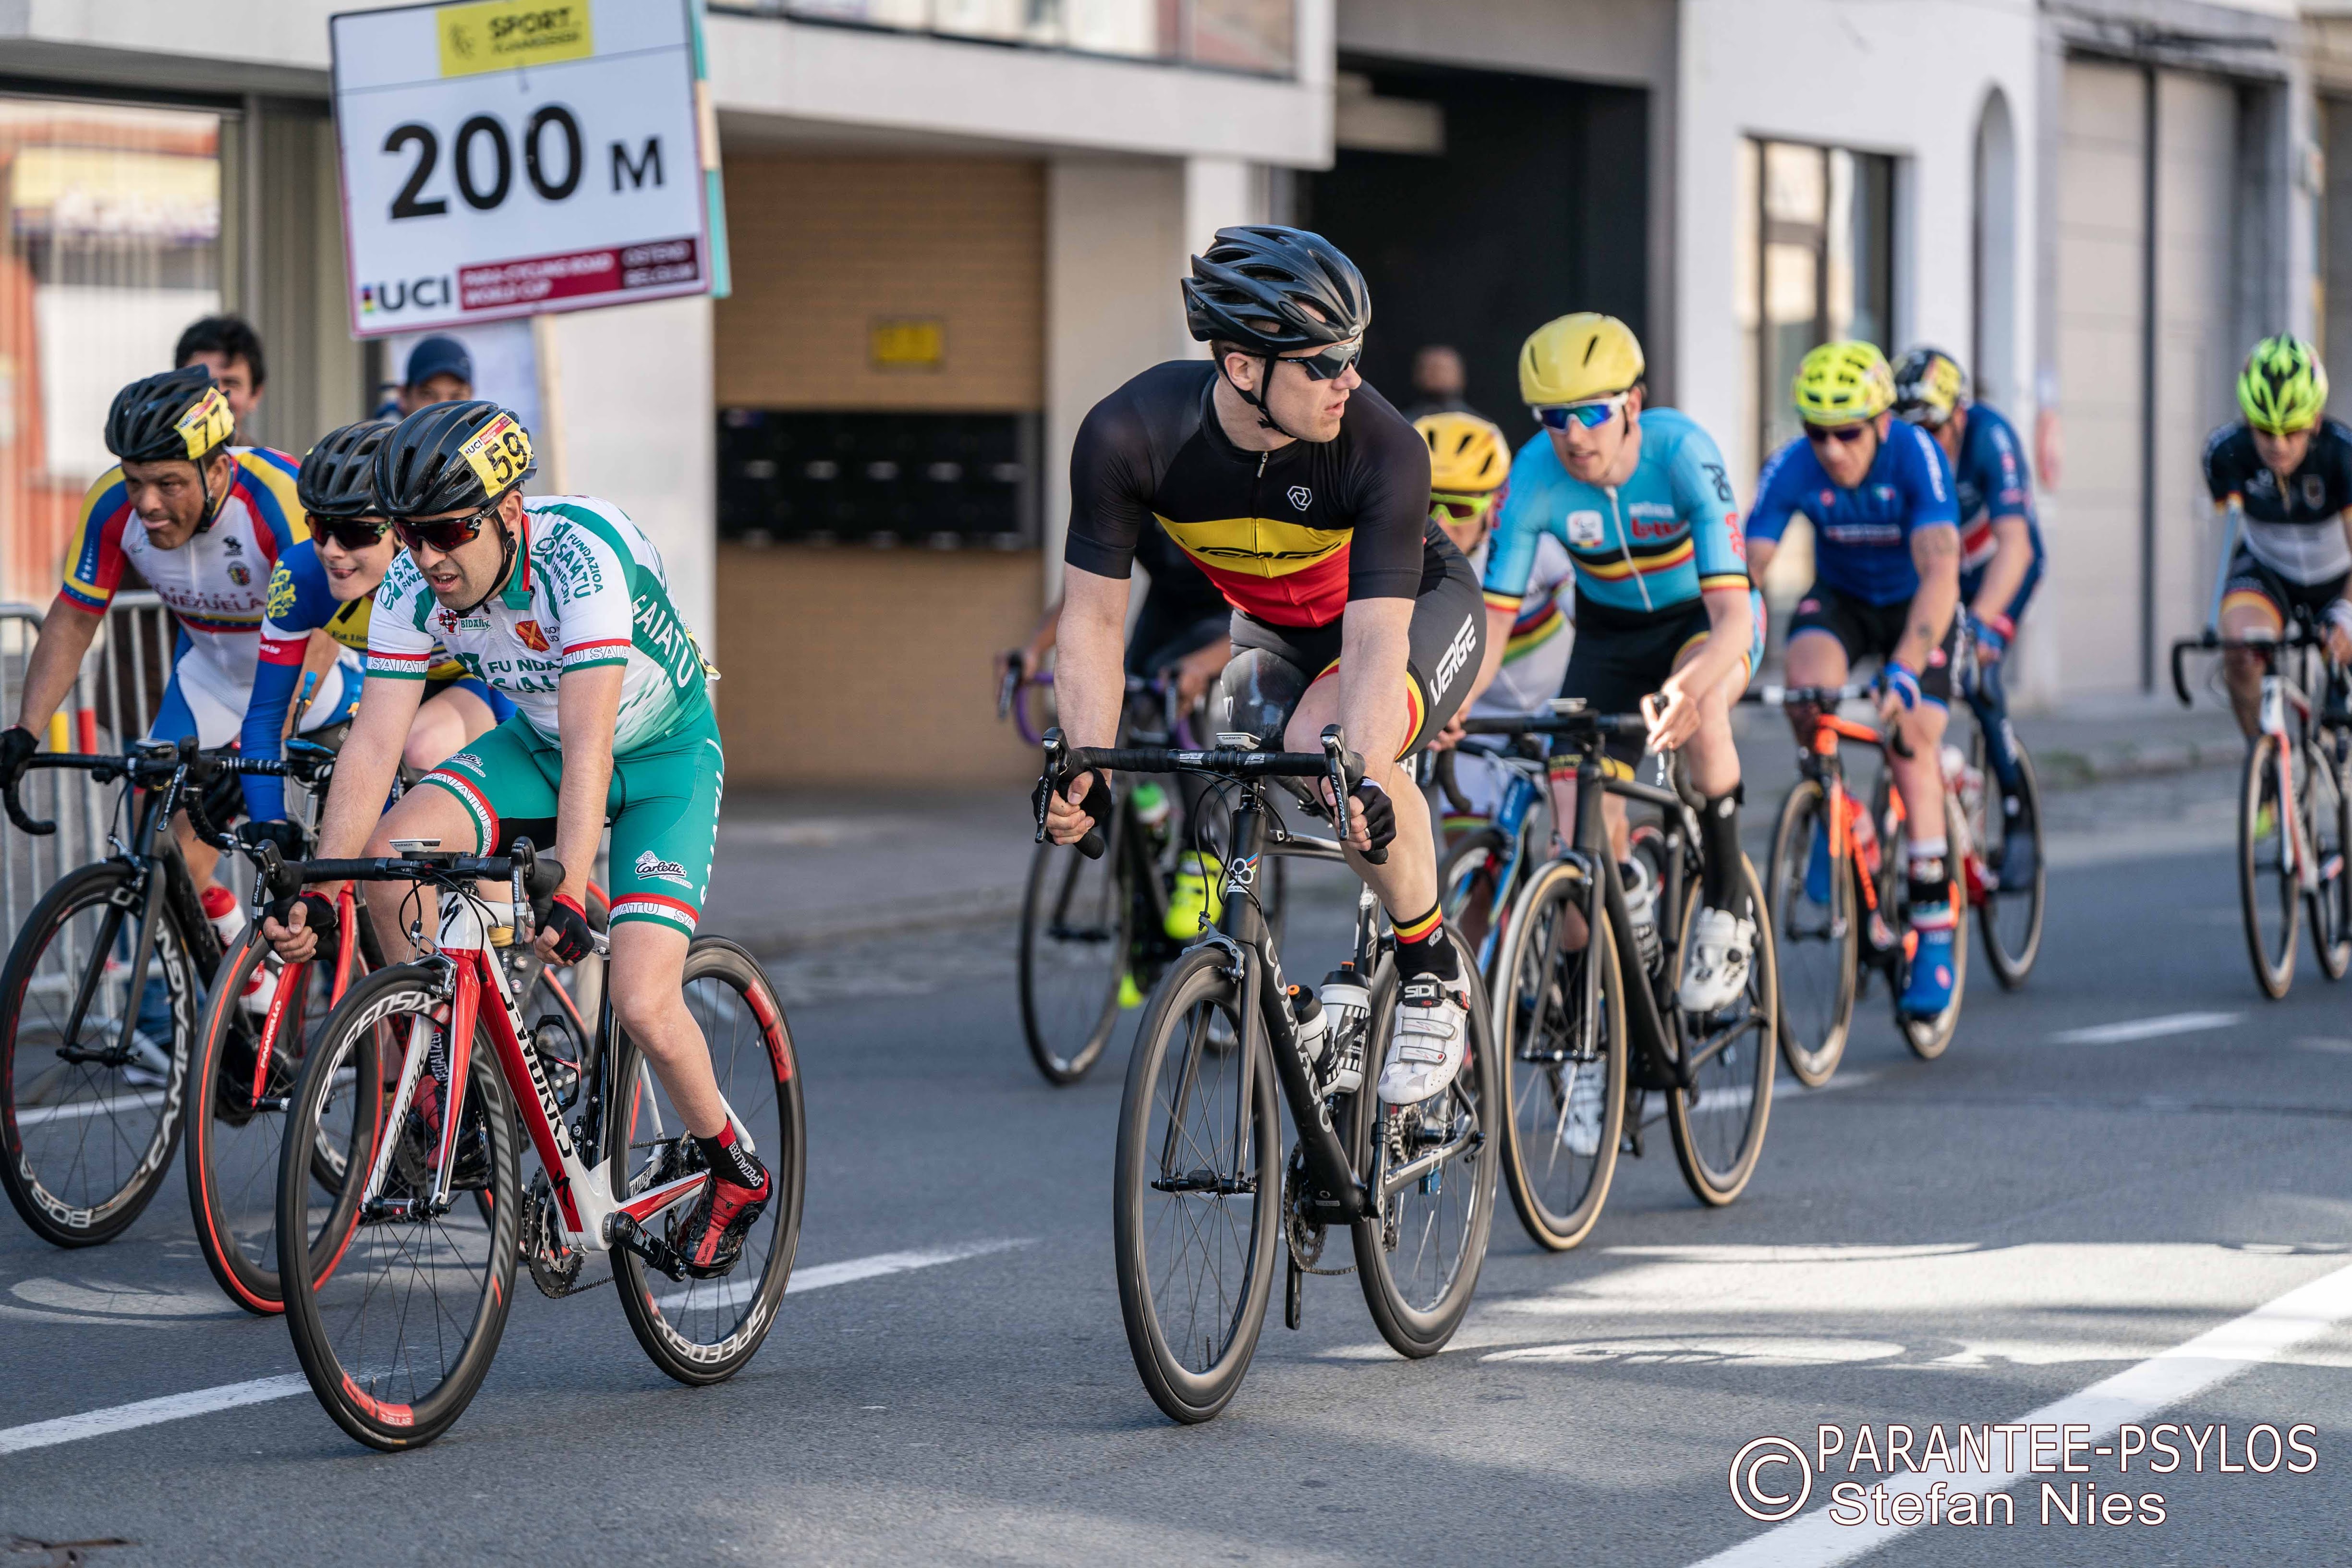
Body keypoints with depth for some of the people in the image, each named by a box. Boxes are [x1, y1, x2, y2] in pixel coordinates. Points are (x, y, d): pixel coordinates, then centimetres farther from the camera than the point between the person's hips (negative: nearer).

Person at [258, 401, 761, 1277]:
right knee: (392, 852, -22)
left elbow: (589, 747, -42)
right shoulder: (411, 588, -19)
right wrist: (318, 894, -31)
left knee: (641, 1004, -20)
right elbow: (373, 744, -21)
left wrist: (568, 896, -51)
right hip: (537, 742, 5)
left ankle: (733, 1173, 9)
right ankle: (451, 1082, -2)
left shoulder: (580, 554, -36)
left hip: (662, 754, -5)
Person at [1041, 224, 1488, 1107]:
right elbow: (1093, 619, -23)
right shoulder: (1130, 436, -29)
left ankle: (1431, 975, -12)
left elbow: (1375, 640, -40)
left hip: (1416, 609, -4)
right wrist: (1085, 770, -36)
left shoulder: (1383, 448, -34)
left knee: (1334, 750, -31)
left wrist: (1362, 779, -56)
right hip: (1268, 623, 5)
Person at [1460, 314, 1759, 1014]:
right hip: (1611, 633, 3)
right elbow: (1494, 618, -22)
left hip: (1704, 619, -3)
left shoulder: (1681, 452, -32)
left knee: (1698, 707, -39)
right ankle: (1626, 889, 27)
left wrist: (1684, 688, -60)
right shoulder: (1535, 477, -24)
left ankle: (1725, 915, -20)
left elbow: (1732, 613, -39)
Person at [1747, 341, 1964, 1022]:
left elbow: (1939, 573, -42)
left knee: (1913, 747, -17)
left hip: (1915, 606, -2)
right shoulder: (1792, 469, -25)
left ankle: (1934, 934, -8)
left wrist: (1904, 670, -54)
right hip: (1839, 599, 2)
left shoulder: (1917, 457, -32)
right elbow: (1743, 569, -28)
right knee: (1808, 680, -30)